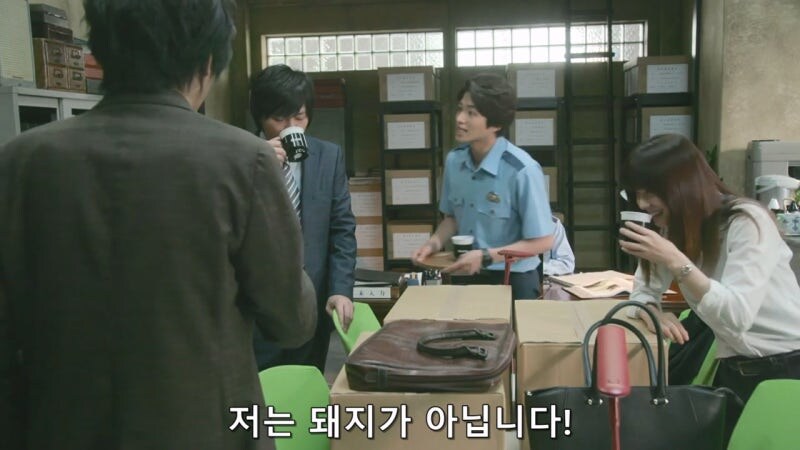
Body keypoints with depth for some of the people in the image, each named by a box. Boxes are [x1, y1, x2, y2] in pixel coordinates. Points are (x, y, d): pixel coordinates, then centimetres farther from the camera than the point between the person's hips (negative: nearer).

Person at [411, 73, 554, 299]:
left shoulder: (522, 170, -23)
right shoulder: (454, 160, -6)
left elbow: (542, 241, -17)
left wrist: (485, 256, -23)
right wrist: (435, 242, -8)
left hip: (513, 282, -5)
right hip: (467, 277, 5)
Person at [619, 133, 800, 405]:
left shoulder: (747, 222, -20)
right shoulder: (668, 230, 2)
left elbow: (737, 316, -30)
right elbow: (644, 291, 1)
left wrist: (674, 260, -35)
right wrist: (652, 313, -22)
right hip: (734, 369, 6)